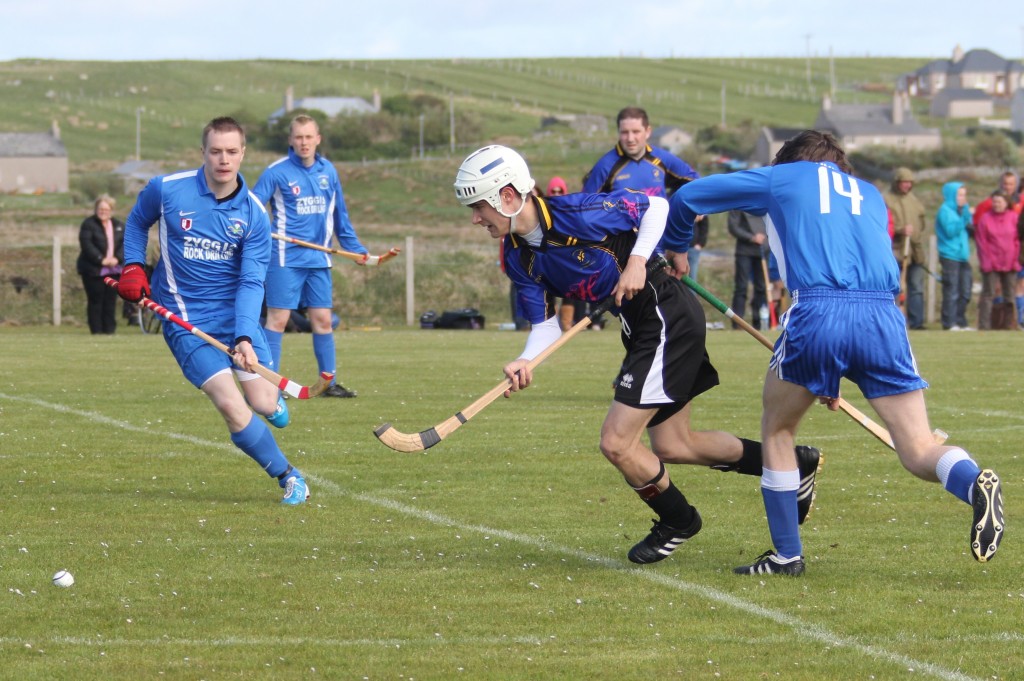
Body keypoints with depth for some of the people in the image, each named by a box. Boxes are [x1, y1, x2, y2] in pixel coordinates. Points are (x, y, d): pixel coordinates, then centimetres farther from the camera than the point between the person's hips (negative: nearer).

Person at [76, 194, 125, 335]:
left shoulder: (119, 225, 13)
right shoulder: (88, 224, -4)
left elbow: (125, 243, 7)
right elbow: (87, 245, -14)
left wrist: (117, 258, -10)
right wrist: (101, 260, -20)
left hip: (113, 270, 5)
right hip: (93, 270, -5)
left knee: (111, 301, 4)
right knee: (95, 302, -3)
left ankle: (109, 331, 8)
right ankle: (96, 331, 0)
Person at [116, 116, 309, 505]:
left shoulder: (254, 215, -8)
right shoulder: (166, 190, -9)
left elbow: (251, 282, -12)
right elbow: (137, 221, 14)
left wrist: (244, 337, -24)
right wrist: (133, 267, 0)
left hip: (236, 314, 2)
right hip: (186, 319, -2)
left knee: (264, 404, -6)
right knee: (232, 407, -18)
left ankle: (274, 398, 34)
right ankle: (288, 477, -1)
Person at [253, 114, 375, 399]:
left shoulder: (328, 171, 9)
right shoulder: (277, 172, -6)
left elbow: (340, 216, 18)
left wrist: (358, 251, 18)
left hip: (319, 258, 5)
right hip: (286, 256, -5)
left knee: (322, 319, 7)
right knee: (278, 318, -7)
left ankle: (330, 383, 14)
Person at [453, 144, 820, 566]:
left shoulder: (575, 214, -23)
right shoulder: (518, 258, 0)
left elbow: (656, 206, -12)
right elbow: (546, 323, 1)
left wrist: (637, 262, -24)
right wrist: (526, 361, -19)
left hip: (668, 317, -10)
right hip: (640, 327, 10)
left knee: (617, 443, -11)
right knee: (672, 445, 20)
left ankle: (677, 521, 16)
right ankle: (795, 464, 35)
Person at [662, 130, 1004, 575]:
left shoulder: (782, 177, 23)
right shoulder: (869, 195, 33)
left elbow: (687, 197, 27)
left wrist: (675, 248, 48)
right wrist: (838, 374, 39)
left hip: (817, 312, -3)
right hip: (884, 315, 3)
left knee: (777, 428, 21)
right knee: (919, 453, 1)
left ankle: (787, 554, 21)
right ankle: (974, 483, -31)